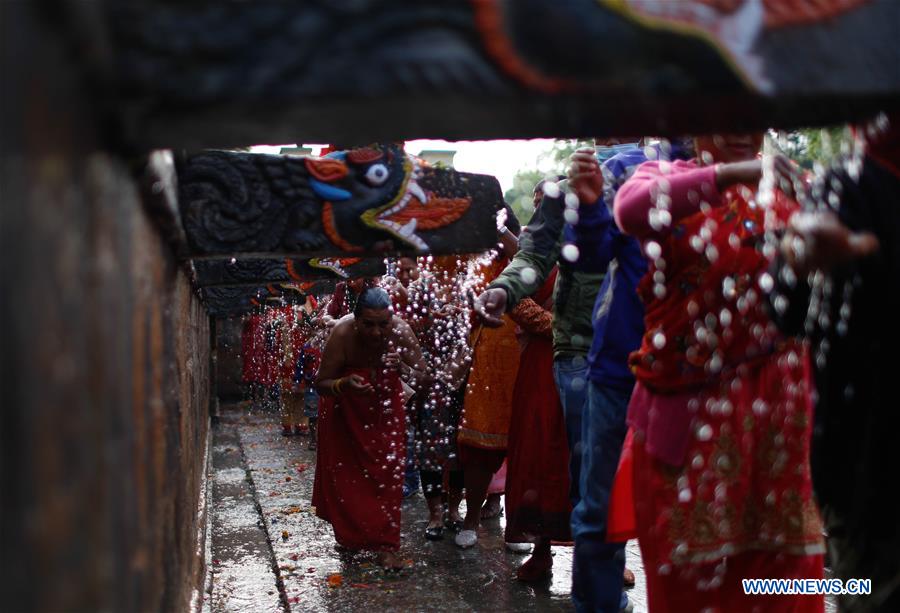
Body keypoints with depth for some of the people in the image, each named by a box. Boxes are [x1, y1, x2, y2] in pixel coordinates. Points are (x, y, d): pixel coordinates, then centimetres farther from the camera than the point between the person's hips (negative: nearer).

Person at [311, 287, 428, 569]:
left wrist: (402, 368, -43)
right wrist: (345, 383, -44)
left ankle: (386, 546, 2)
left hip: (385, 402, 1)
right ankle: (349, 535, 28)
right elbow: (321, 384, -23)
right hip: (345, 406, -1)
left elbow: (424, 379, -23)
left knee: (388, 471, -4)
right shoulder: (342, 334, -33)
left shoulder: (400, 331, -30)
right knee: (344, 471, 5)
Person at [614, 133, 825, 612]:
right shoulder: (666, 177, 1)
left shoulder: (784, 185, 11)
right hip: (688, 399, -2)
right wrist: (726, 174, -29)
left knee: (777, 545, 7)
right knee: (688, 533, 6)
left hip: (771, 401, 3)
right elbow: (631, 210, -22)